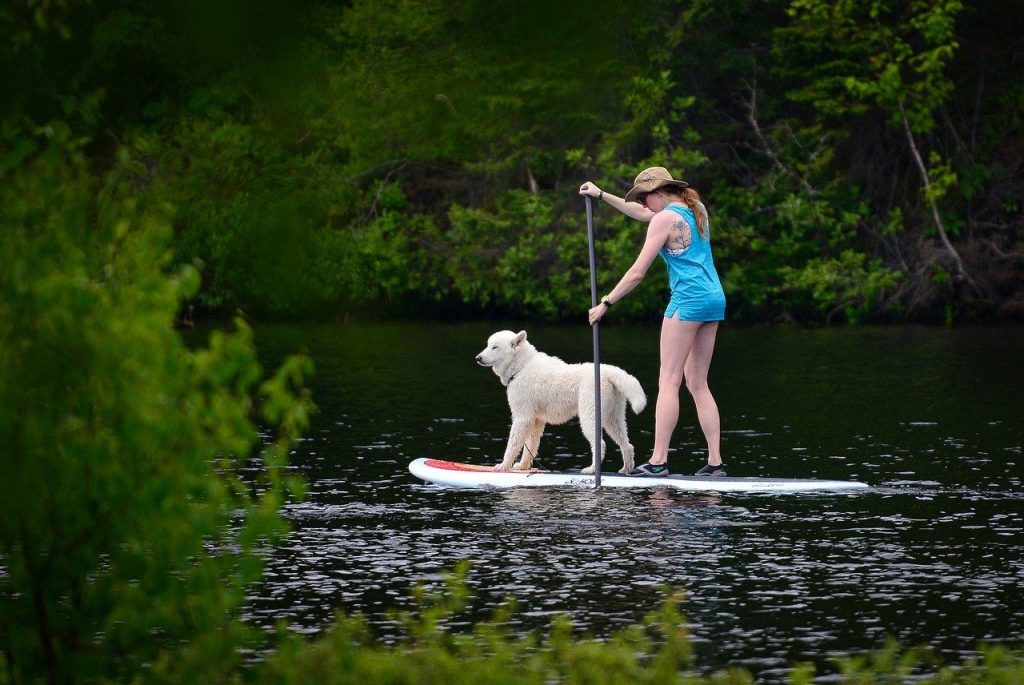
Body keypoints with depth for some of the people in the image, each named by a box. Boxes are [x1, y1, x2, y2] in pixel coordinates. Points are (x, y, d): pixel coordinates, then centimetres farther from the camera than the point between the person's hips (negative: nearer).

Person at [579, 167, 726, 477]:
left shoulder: (665, 219, -7)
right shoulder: (697, 208, 17)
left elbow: (637, 273, -8)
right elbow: (644, 214, 33)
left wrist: (606, 303, 0)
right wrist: (601, 195, 37)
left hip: (688, 300, -8)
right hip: (714, 299, 8)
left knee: (669, 381, -8)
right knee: (698, 384, 10)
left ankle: (658, 460, -13)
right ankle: (715, 461, 3)